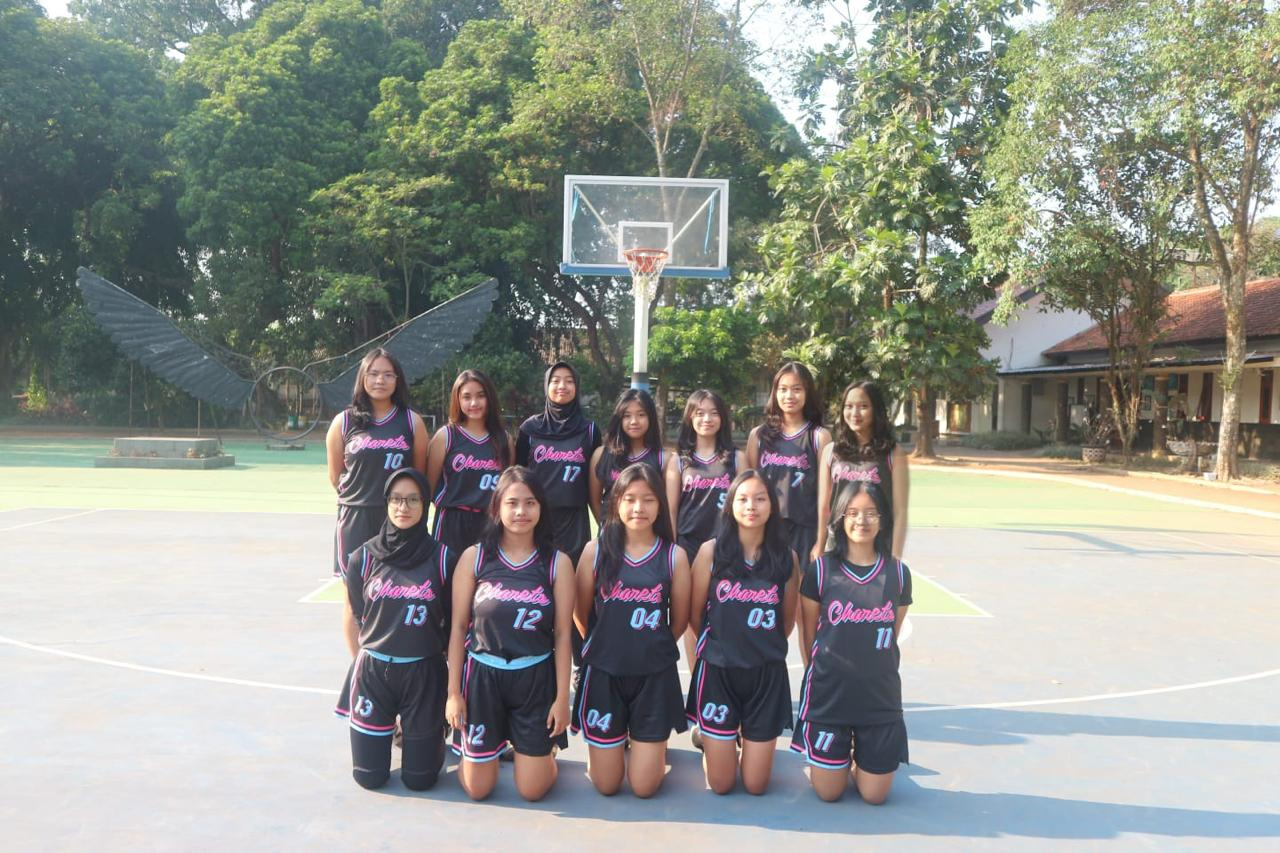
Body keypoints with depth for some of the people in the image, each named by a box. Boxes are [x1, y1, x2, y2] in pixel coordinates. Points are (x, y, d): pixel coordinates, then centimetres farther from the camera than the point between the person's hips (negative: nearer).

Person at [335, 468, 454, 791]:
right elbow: (351, 618, 8)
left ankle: (420, 734, 37)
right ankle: (386, 728, 39)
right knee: (369, 777, 8)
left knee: (419, 779, 5)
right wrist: (362, 662, 7)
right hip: (372, 671, 1)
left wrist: (453, 682, 1)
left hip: (424, 673, -1)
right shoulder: (364, 557, -3)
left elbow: (454, 622, 0)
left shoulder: (442, 557, -6)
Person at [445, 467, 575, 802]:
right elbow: (459, 627, -1)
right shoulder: (474, 557, -5)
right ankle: (496, 741, 40)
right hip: (482, 675, 0)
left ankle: (545, 747, 37)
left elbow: (562, 634, -2)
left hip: (535, 678, 0)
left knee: (532, 791, 4)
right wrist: (454, 692, -2)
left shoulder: (558, 563, -4)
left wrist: (562, 697, -4)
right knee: (477, 789, 8)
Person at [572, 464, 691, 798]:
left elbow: (679, 620, 6)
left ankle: (651, 744, 36)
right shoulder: (595, 551, -6)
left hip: (655, 676, 0)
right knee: (606, 786, 8)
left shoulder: (674, 556, -4)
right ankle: (617, 742, 39)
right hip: (604, 674, 0)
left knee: (644, 787, 4)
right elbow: (581, 613, 4)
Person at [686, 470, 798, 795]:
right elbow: (695, 615, 2)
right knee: (720, 784, 4)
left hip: (767, 674, 1)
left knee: (755, 785, 7)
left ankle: (748, 742, 38)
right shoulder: (711, 551, -7)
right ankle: (712, 746, 37)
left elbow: (788, 620, 11)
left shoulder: (787, 557, -1)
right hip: (718, 671, -1)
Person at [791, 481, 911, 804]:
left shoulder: (898, 573, -1)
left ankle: (860, 754, 35)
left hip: (879, 695, 1)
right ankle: (828, 759, 35)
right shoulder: (821, 569, -6)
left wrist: (872, 665, 9)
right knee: (828, 793, 4)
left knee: (874, 795, 5)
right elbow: (809, 634, 3)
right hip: (829, 692, -1)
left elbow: (892, 635, 10)